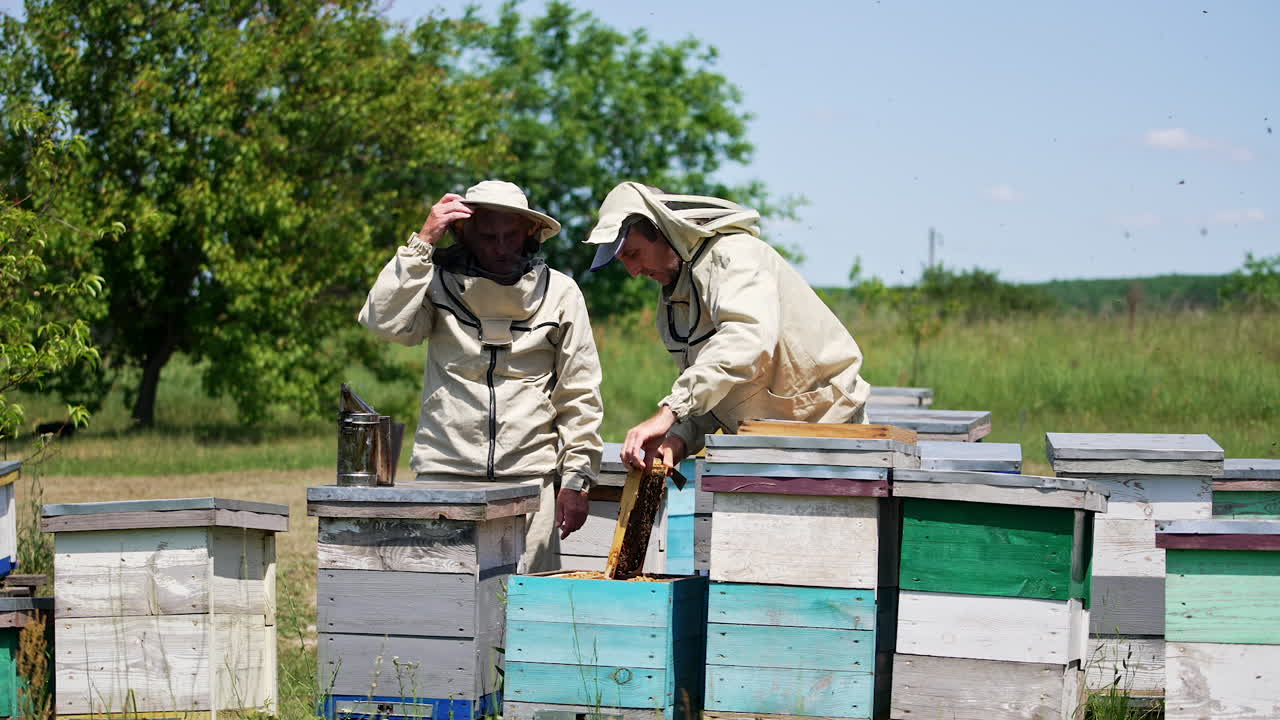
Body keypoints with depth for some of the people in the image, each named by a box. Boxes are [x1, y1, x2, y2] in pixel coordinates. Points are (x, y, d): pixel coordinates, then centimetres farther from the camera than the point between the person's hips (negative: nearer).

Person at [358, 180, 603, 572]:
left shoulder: (558, 292, 7)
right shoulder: (440, 282, 5)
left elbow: (579, 395, 8)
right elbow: (385, 322, -13)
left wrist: (576, 479, 3)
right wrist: (422, 242, -10)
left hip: (528, 479, 0)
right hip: (444, 471, 0)